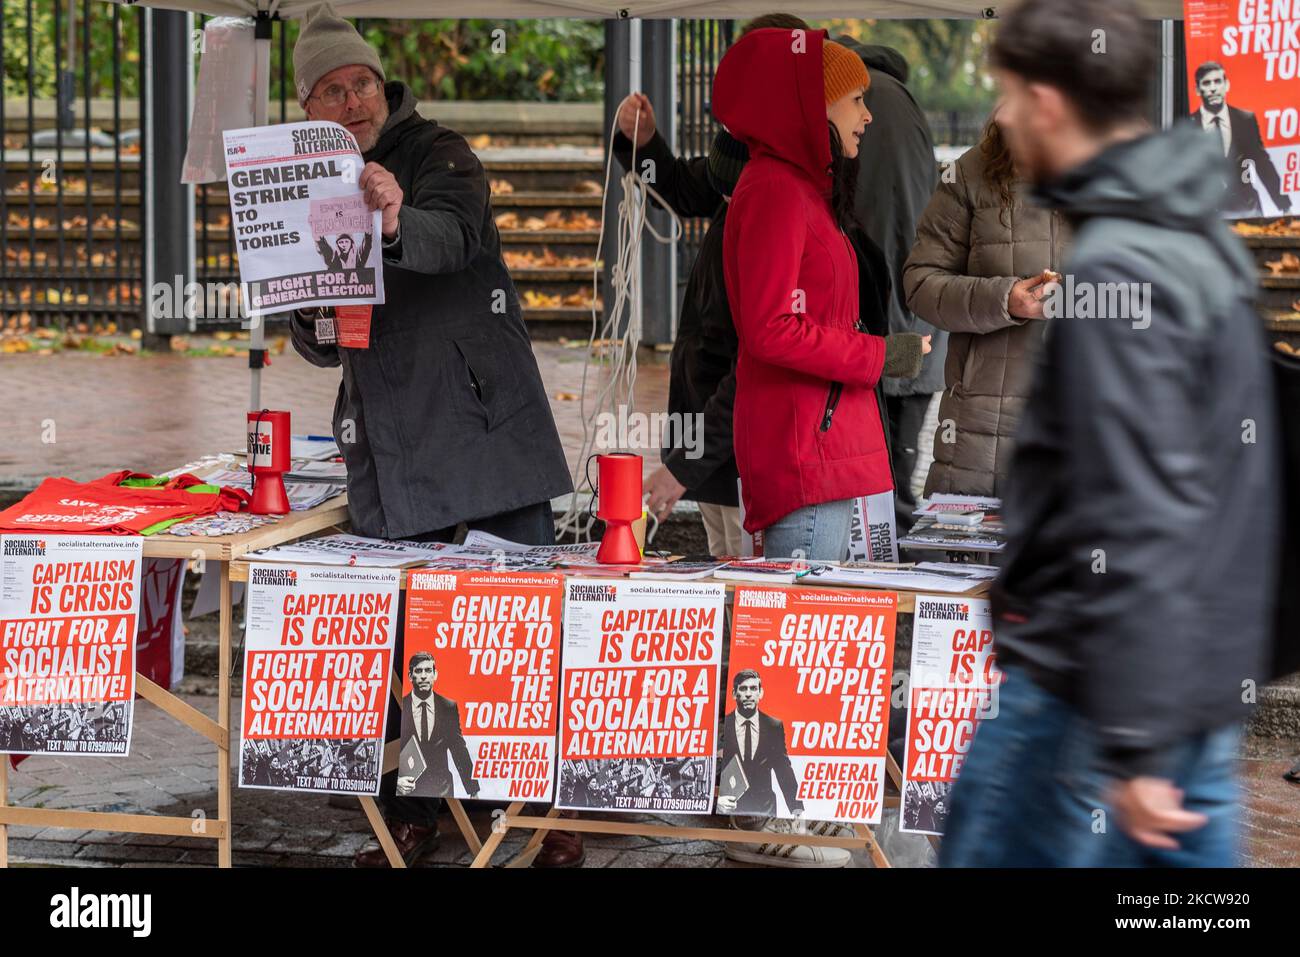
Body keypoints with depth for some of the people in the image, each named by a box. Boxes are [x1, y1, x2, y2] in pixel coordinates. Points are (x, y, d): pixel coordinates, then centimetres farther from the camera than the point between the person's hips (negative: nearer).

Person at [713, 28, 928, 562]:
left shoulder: (805, 190, 21)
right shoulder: (775, 191, -12)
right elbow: (771, 331, -19)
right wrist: (881, 357, -12)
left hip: (827, 449, 10)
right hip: (802, 450, -10)